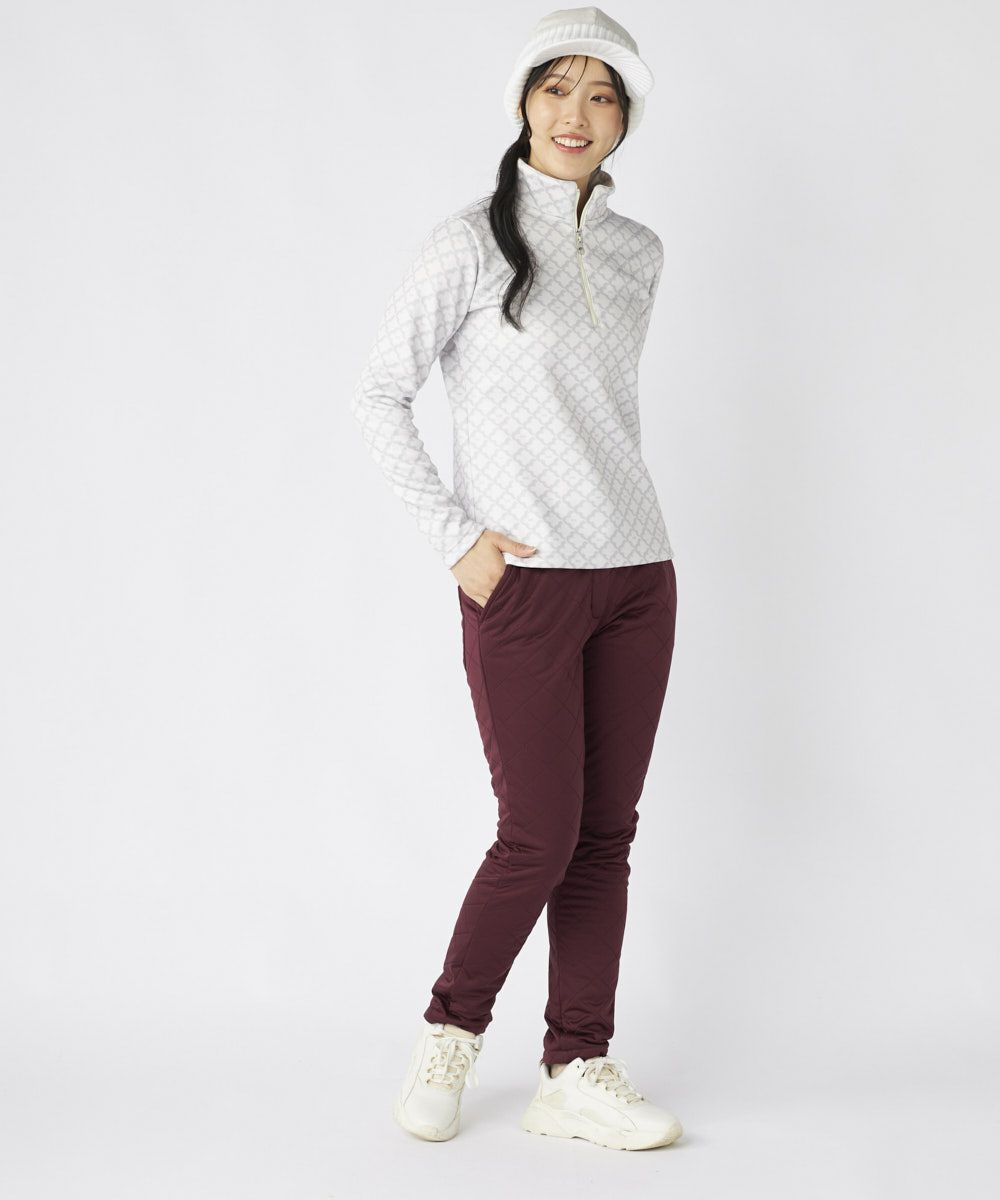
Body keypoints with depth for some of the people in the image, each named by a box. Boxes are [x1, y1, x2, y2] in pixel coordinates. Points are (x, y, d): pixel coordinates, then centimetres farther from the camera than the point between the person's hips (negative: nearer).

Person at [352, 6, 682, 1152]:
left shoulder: (637, 252, 12)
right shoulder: (470, 244, -4)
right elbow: (380, 395, -3)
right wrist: (454, 538, -9)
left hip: (637, 577, 5)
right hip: (523, 583, -5)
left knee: (606, 835, 6)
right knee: (541, 835, -5)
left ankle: (577, 1073, 15)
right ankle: (448, 1033, 18)